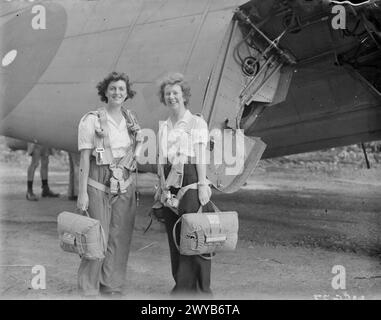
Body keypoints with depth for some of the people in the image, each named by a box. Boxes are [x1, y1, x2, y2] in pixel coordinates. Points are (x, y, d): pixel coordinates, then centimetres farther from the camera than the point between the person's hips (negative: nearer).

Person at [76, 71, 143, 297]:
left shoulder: (131, 120, 11)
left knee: (120, 238, 6)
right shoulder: (92, 120, -3)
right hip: (99, 185, -5)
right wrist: (82, 192, -10)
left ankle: (113, 287, 17)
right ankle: (89, 289, 6)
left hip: (125, 185, 5)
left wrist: (134, 187, 13)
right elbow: (84, 158, -6)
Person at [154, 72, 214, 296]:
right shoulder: (163, 127, 17)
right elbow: (161, 161, 17)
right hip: (169, 184, 6)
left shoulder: (197, 122, 1)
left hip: (190, 180, -6)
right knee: (174, 237, 5)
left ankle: (189, 288, -2)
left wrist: (202, 185, -13)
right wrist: (161, 186, 12)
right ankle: (182, 286, 12)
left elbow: (200, 156, -5)